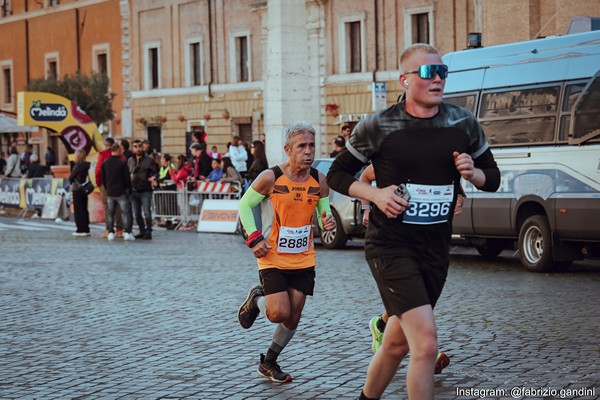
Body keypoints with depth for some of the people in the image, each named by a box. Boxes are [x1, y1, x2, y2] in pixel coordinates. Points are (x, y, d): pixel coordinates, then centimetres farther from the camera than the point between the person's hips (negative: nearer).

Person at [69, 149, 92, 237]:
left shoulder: (78, 165, -16)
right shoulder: (87, 165, 7)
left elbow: (71, 176, -12)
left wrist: (71, 180, 10)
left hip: (77, 190, -8)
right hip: (84, 189, 8)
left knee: (78, 210, -3)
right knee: (84, 209, 13)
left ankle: (81, 229, -3)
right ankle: (86, 229, 15)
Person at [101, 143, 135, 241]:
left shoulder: (105, 163, 4)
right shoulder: (122, 162, -11)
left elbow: (103, 178, 11)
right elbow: (127, 178, -8)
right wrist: (128, 189, 3)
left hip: (110, 192, 4)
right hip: (121, 192, -4)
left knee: (110, 213, 10)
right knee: (126, 212, 1)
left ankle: (110, 233, 8)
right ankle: (127, 233, -4)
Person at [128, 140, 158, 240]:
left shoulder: (149, 159, -1)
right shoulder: (130, 160, 13)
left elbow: (155, 172, -1)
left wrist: (153, 178, -22)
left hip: (145, 191, -5)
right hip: (133, 191, 5)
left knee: (147, 213, -8)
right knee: (137, 214, 10)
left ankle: (148, 232, -2)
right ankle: (142, 231, 20)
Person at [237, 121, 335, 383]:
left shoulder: (319, 181, -4)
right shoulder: (270, 178, -14)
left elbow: (324, 211, 9)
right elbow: (245, 205, -2)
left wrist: (327, 222, -16)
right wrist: (254, 238, -13)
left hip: (303, 259, 4)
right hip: (273, 257, -4)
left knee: (293, 319, 7)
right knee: (279, 313, -13)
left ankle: (268, 363, 28)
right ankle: (256, 299, 22)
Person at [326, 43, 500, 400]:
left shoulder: (464, 123, 3)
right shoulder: (378, 127, -8)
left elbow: (492, 178, 14)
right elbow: (337, 175, 3)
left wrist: (473, 174, -10)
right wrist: (375, 194, -15)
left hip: (436, 250, 5)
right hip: (391, 246, -5)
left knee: (398, 343, 18)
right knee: (426, 343, -19)